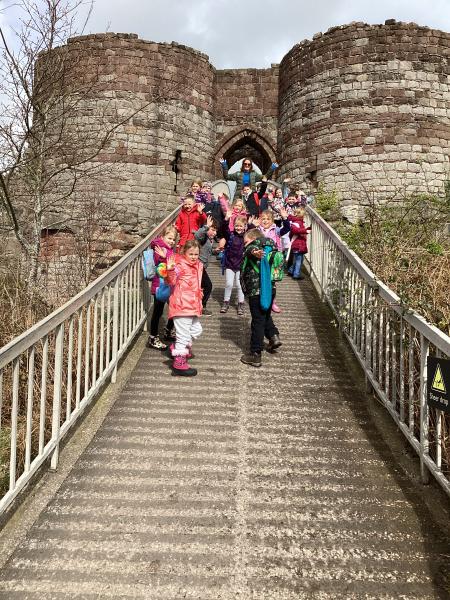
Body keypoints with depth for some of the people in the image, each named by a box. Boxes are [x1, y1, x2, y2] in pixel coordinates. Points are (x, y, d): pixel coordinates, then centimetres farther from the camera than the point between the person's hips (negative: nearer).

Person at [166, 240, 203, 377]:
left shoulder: (198, 266, 15)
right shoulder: (180, 265, -10)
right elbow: (172, 281, -21)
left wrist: (199, 302, 26)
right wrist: (170, 270, -37)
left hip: (193, 306, 9)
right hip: (181, 305, -9)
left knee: (196, 330, 21)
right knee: (183, 333, -6)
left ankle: (178, 348, 36)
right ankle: (179, 362, 1)